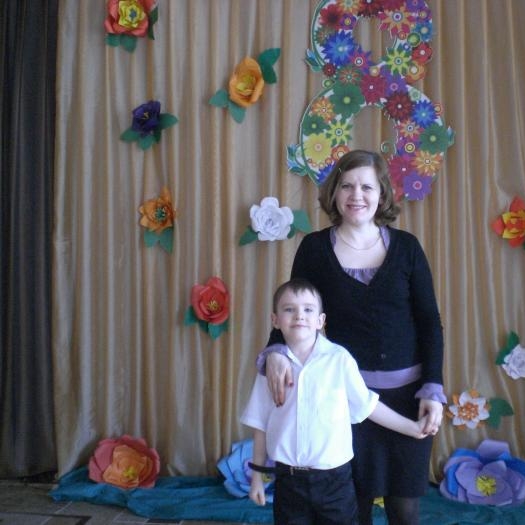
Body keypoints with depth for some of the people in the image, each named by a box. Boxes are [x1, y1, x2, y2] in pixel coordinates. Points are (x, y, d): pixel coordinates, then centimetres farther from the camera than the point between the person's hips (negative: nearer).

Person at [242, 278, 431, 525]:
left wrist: (412, 427, 4)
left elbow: (367, 405, 0)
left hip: (334, 478, -1)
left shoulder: (339, 358, -11)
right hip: (289, 480, 2)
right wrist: (257, 473, 7)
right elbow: (260, 422, 4)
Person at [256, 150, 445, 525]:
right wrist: (276, 351, -19)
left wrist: (433, 389, -5)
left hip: (406, 389, 1)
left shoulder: (406, 246, 0)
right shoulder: (315, 247, -1)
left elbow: (429, 321, 1)